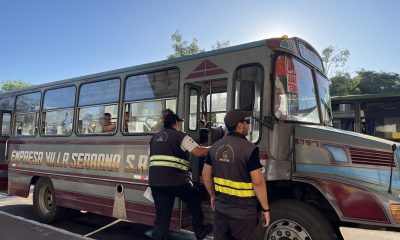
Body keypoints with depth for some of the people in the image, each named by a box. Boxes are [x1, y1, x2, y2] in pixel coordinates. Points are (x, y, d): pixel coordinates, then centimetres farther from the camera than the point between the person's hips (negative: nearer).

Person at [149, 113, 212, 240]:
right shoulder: (180, 135, -3)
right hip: (175, 180, -6)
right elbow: (199, 152, -10)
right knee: (194, 199, 20)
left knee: (162, 215, 12)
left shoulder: (155, 138, 19)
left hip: (155, 181, 6)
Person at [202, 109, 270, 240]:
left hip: (220, 208, 6)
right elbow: (258, 182, -18)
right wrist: (265, 209, -8)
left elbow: (206, 174, 9)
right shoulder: (249, 148, -18)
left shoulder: (215, 147, 2)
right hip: (243, 213, -5)